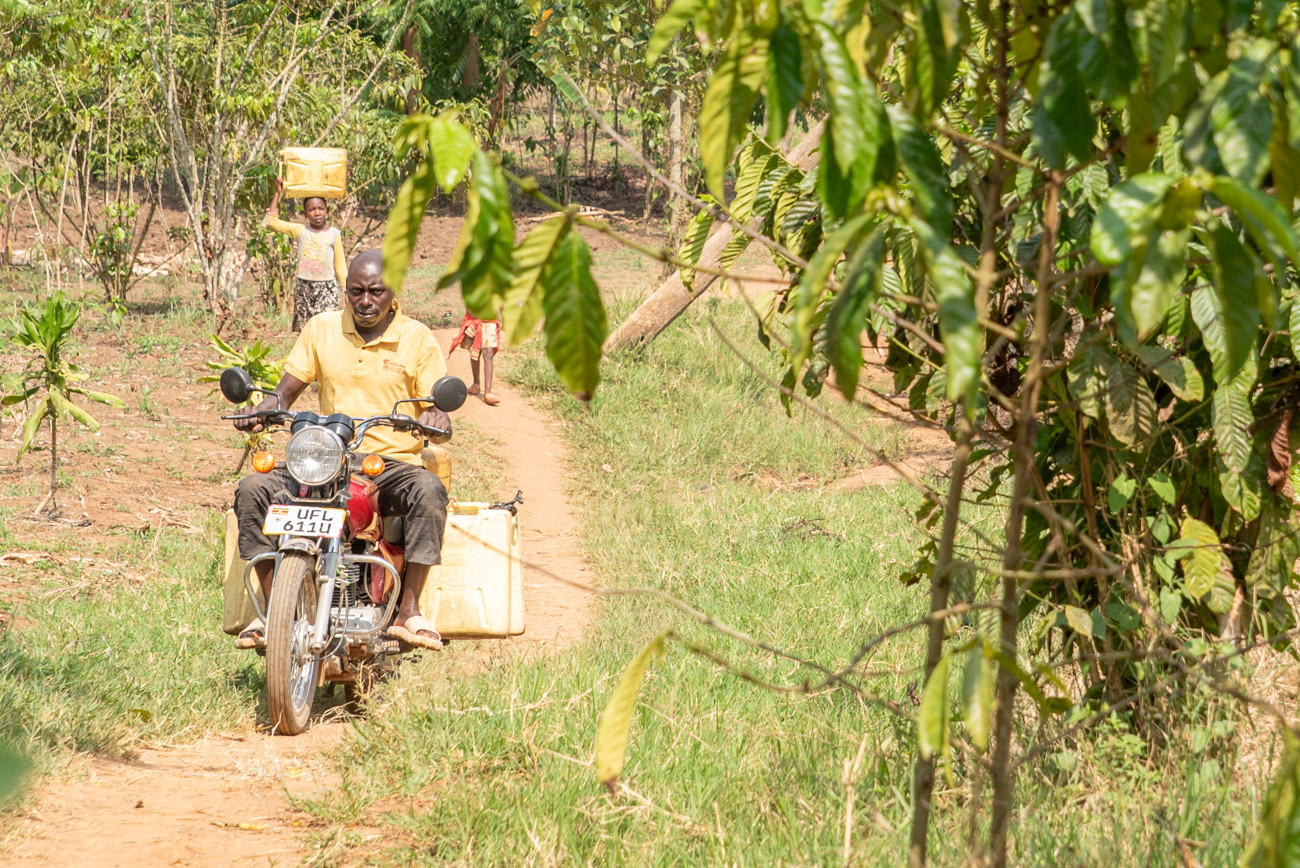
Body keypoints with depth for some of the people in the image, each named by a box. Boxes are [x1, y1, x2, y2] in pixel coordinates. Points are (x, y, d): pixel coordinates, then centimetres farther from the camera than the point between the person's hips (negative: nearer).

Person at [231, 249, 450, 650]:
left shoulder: (417, 338, 3)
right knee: (253, 489, -21)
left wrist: (436, 418, -26)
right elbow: (286, 391, 10)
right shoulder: (322, 329, 10)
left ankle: (408, 610, -31)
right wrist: (260, 412, -13)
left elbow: (436, 407, 0)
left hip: (394, 462, -3)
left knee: (429, 492, -37)